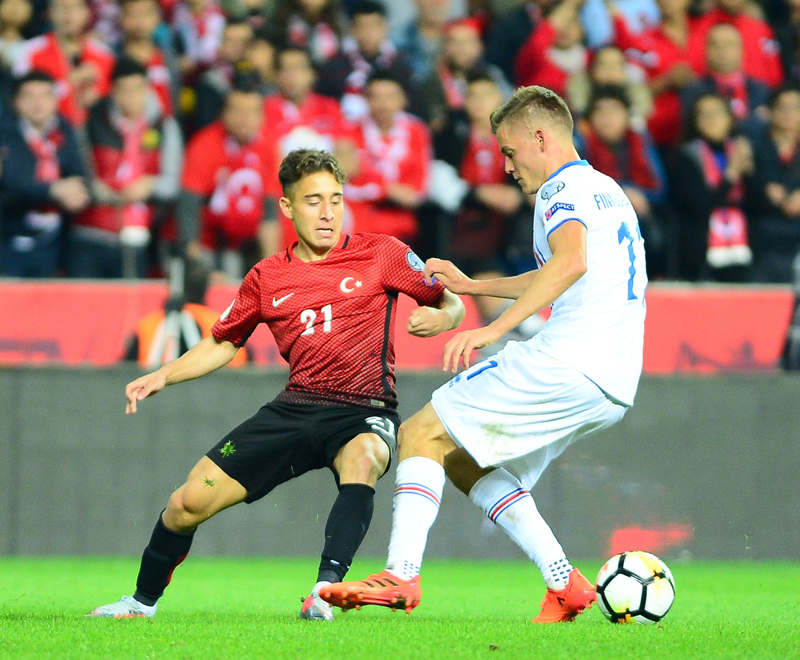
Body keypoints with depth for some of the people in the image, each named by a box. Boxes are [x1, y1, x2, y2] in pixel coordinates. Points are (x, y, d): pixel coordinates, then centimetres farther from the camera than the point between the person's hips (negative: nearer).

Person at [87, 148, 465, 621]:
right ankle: (143, 601, 24)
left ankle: (325, 590, -49)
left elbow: (452, 305, 6)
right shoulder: (268, 278, 9)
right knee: (190, 501, -2)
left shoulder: (381, 254, 0)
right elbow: (223, 343, 23)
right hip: (297, 406, 4)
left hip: (363, 412, -3)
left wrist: (440, 318, -18)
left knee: (362, 460, -42)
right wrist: (162, 377, 10)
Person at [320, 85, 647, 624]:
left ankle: (401, 575, -19)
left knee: (422, 434, -5)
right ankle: (566, 585, 8)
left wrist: (494, 329, -32)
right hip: (615, 385, 10)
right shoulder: (607, 190, 25)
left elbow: (571, 261, -27)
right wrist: (471, 286, 39)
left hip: (567, 363, -10)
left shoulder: (563, 189, -5)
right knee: (465, 461, 20)